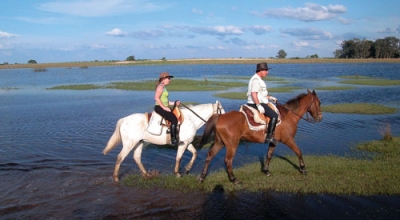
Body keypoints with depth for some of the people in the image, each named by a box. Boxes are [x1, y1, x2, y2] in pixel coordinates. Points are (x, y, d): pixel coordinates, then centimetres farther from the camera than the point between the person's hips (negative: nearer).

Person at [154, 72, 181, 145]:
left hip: (164, 108, 11)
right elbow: (156, 98, -22)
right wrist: (164, 107, -22)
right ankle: (173, 139, -19)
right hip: (159, 108, -11)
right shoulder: (160, 86, -11)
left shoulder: (164, 87, 18)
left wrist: (174, 103, 12)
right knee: (174, 119, -21)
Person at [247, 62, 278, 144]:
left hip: (259, 103, 12)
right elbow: (253, 93, -27)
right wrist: (259, 106, -30)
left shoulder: (258, 79, 17)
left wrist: (270, 97, 20)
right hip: (256, 104, -12)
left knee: (273, 110, 26)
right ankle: (269, 137, -17)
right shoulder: (256, 80, -17)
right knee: (274, 115, -18)